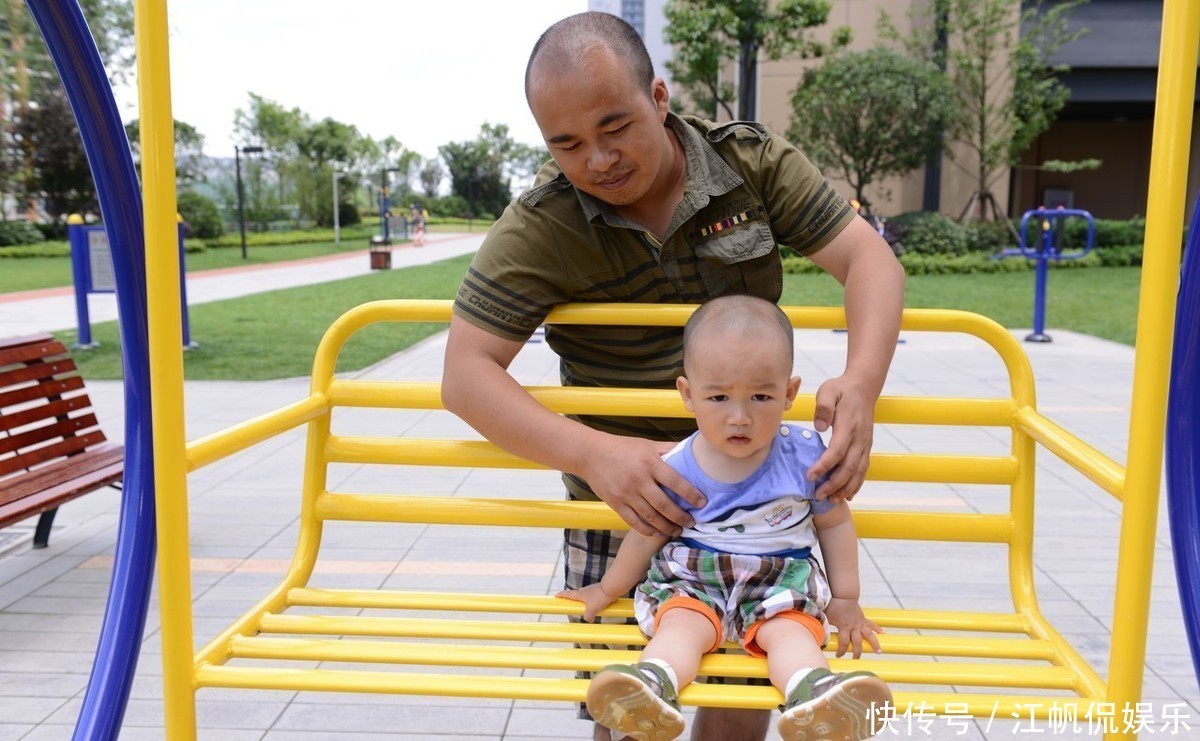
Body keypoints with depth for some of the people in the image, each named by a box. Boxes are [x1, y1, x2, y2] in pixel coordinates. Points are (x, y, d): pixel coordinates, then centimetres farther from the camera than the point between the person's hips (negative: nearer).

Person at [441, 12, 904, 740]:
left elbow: (869, 257, -9)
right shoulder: (537, 227, -14)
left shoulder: (753, 160, -7)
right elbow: (466, 374, -19)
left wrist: (861, 384, -29)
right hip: (622, 489, -1)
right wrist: (593, 454, -33)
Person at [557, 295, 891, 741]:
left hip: (782, 582, 0)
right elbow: (648, 536, 8)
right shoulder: (677, 470, -7)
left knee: (789, 630, -28)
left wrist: (845, 599, 9)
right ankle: (651, 683, -52)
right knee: (681, 625, -28)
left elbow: (835, 523, 7)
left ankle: (814, 695, -53)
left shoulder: (805, 457, -8)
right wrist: (607, 591, 19)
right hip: (691, 579, 0)